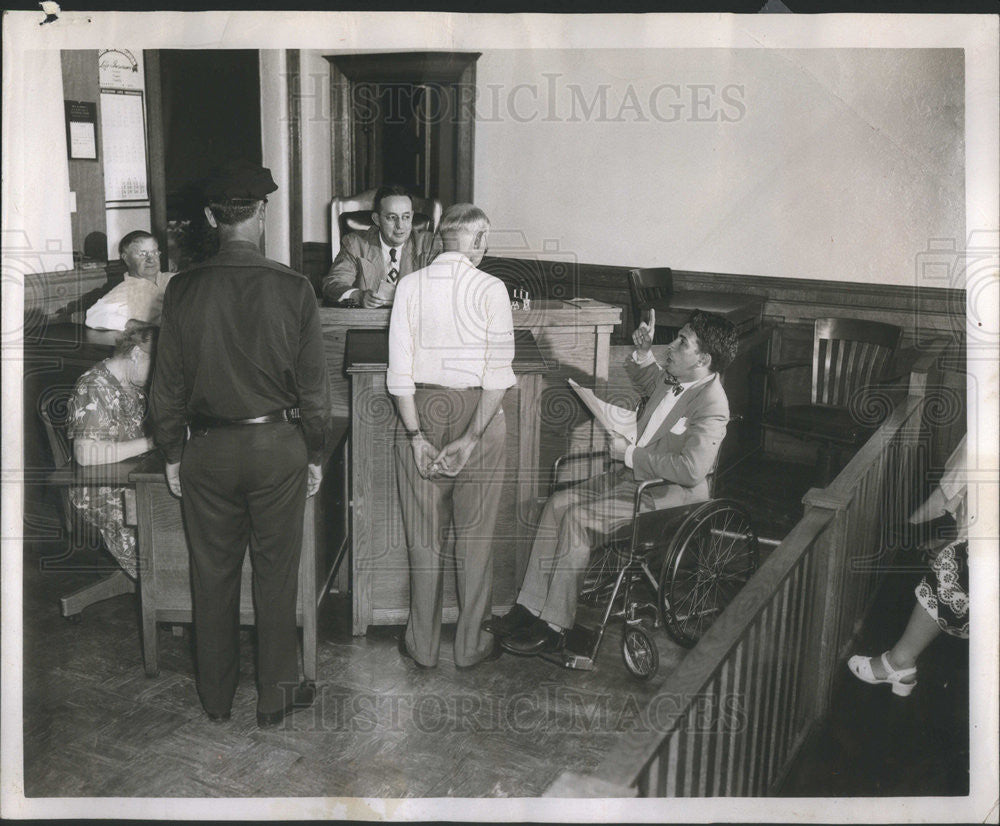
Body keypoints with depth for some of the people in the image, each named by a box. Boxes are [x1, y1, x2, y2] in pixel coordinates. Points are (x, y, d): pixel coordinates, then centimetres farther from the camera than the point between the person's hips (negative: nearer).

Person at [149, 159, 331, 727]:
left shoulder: (184, 290, -6)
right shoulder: (294, 288, -10)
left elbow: (168, 382, -1)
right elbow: (314, 383, -6)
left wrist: (173, 453, 11)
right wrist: (315, 454, 5)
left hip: (207, 449, 2)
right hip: (278, 445, -1)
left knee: (213, 574, 14)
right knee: (276, 573, 10)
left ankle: (217, 696, 29)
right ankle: (277, 695, 23)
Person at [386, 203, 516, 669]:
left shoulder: (410, 285, -1)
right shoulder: (491, 289, -7)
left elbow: (399, 369, -6)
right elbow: (498, 372, -13)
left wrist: (416, 435, -4)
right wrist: (471, 438, -12)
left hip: (420, 409, 2)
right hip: (477, 413, -2)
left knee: (424, 535, 12)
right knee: (475, 535, 11)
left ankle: (423, 645, 23)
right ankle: (470, 644, 22)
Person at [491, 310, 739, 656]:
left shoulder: (711, 405, -22)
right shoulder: (675, 379, 6)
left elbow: (690, 469, -33)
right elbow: (650, 383, 31)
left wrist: (629, 454, -23)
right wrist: (643, 354, 9)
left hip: (663, 495, -9)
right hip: (631, 474, 9)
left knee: (577, 518, -22)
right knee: (557, 504, -4)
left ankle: (554, 628, -13)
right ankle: (529, 609, -1)